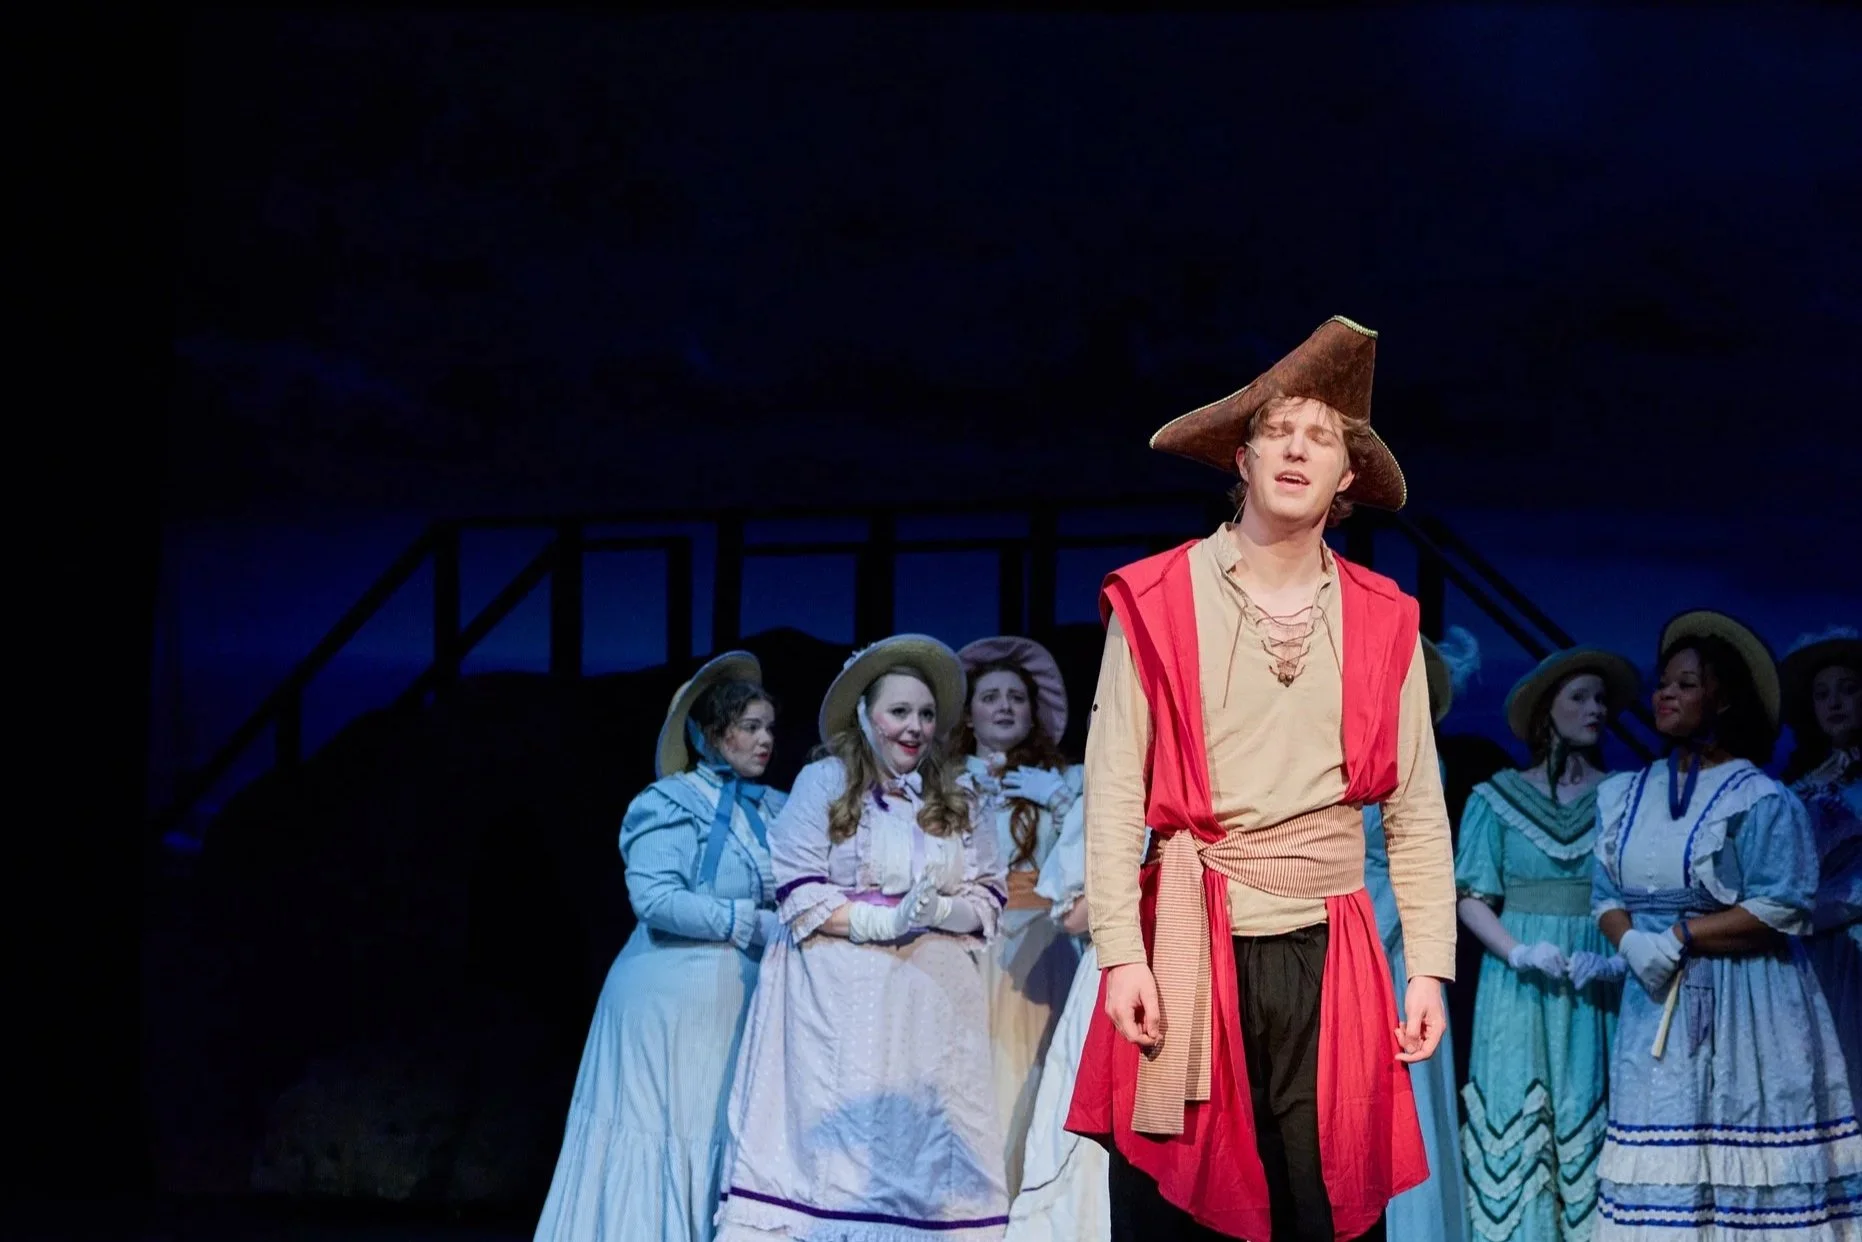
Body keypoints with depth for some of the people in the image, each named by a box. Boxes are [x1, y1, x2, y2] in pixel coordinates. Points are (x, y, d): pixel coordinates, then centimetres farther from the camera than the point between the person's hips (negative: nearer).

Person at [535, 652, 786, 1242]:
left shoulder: (776, 810, 13)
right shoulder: (673, 802, -4)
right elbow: (654, 897, -16)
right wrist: (753, 924, -17)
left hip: (745, 1003, 6)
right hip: (673, 998, -6)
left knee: (730, 1144, 3)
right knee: (663, 1143, -4)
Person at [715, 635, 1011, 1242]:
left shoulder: (956, 799, 14)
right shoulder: (824, 782, 2)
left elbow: (990, 897, 9)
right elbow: (797, 893, -5)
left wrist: (940, 910, -12)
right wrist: (883, 922, -15)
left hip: (933, 1004, 4)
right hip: (840, 999, -4)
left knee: (926, 1146, -1)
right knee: (835, 1140, -7)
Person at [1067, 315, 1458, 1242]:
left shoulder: (1384, 621, 8)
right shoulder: (1157, 603, 0)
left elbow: (1416, 814, 9)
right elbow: (1114, 791, -3)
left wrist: (1429, 967, 3)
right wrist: (1121, 953, -10)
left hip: (1329, 953, 2)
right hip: (1189, 946, -2)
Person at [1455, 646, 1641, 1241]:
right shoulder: (1496, 798, 5)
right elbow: (1471, 898, 1)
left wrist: (1615, 954, -14)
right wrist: (1520, 952, -14)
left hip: (1597, 989, 0)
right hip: (1519, 987, 0)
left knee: (1592, 1126, -4)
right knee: (1514, 1126, -4)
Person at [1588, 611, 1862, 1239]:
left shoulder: (1759, 799, -6)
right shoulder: (1626, 795, 12)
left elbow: (1779, 911, -12)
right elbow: (1607, 897, 11)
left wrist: (1678, 937, -15)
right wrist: (1632, 943, -11)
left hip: (1744, 1011, -5)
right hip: (1656, 1005, 5)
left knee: (1742, 1161, -6)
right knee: (1660, 1169, 0)